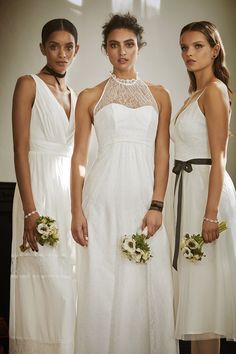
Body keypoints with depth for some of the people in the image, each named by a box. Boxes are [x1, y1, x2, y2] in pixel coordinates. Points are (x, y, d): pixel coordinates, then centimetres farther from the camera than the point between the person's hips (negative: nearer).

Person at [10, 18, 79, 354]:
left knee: (67, 284, 6)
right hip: (40, 189, -6)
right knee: (48, 283, -9)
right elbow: (20, 150, -9)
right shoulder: (28, 85, -1)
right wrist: (31, 211, -18)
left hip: (71, 189, 6)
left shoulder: (75, 96, 18)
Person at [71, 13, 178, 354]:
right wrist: (77, 211, -4)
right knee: (102, 287, -1)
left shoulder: (158, 95, 12)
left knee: (145, 287, 2)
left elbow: (162, 154, 6)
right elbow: (79, 157, 5)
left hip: (144, 198, 1)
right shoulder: (90, 97, 8)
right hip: (103, 199, -1)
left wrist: (156, 205, -5)